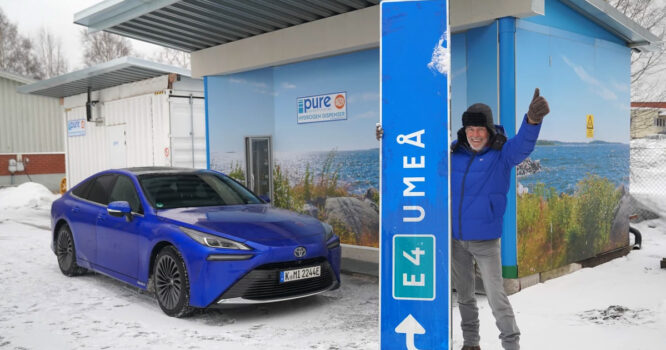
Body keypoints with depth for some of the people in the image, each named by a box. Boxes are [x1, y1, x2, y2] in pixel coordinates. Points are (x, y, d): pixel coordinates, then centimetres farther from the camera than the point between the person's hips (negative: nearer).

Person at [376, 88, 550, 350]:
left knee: (496, 296, -4)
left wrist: (532, 121, -52)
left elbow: (522, 145, -31)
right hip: (456, 238, 5)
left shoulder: (502, 154, -10)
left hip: (486, 240, -5)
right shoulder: (454, 153, 1)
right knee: (464, 294, 17)